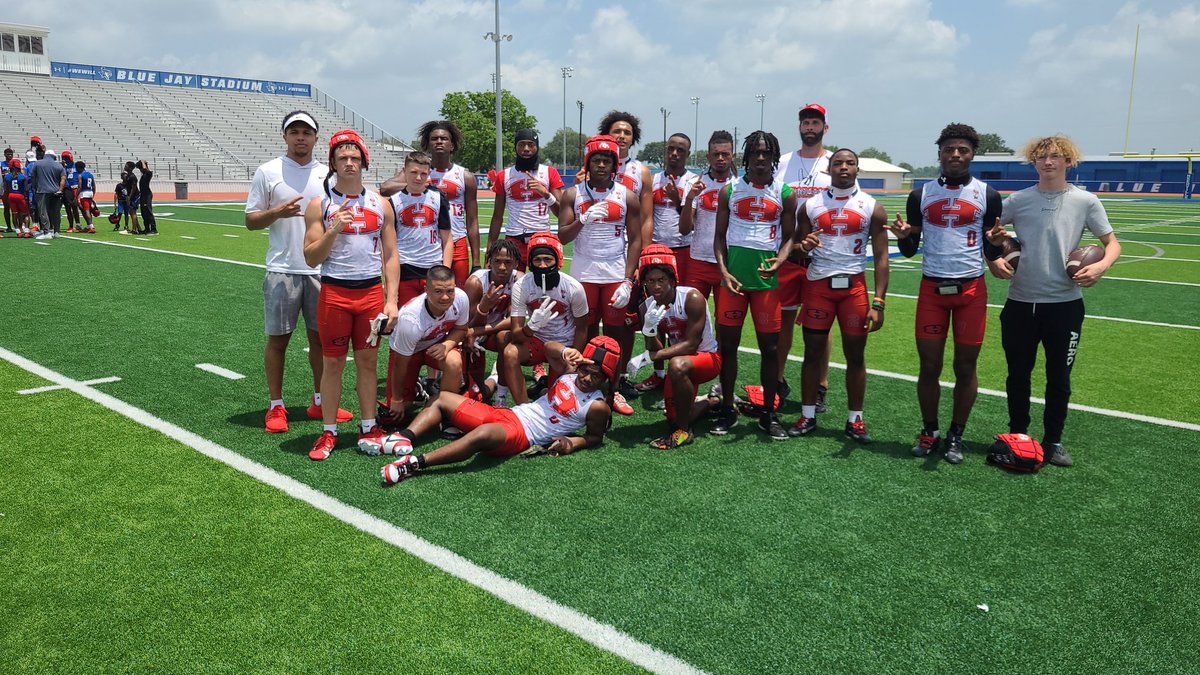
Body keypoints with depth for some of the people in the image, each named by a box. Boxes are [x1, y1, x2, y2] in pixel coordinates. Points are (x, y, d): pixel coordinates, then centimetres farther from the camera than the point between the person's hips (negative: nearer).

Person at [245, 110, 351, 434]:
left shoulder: (327, 174, 9)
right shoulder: (268, 172, 0)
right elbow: (251, 221, 0)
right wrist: (278, 212, -17)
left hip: (321, 270, 3)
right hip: (282, 270, -3)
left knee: (321, 336, 8)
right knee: (278, 338, 3)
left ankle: (320, 403, 21)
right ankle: (276, 407, 14)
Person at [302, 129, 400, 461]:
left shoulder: (380, 204, 7)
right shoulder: (320, 204, 0)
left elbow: (390, 256, 8)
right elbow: (311, 258, -3)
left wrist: (391, 300, 0)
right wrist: (334, 230, -18)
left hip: (372, 292, 2)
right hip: (335, 293, -2)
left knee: (368, 361, 8)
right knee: (333, 363, 4)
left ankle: (368, 429, 19)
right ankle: (328, 433, 15)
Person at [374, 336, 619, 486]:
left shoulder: (597, 407, -5)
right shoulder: (571, 372, 10)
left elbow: (595, 437, 5)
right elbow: (548, 347, 9)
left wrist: (572, 443, -14)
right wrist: (565, 352, -13)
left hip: (524, 436, -8)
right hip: (508, 414, 8)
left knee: (483, 435, -42)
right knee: (442, 399, 4)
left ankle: (415, 464, -44)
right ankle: (404, 439, -15)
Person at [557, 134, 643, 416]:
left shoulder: (627, 196, 2)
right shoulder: (573, 195, 3)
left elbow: (635, 241, 2)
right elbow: (562, 236, -2)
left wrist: (628, 281, -6)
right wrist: (584, 220, -20)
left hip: (617, 275, 0)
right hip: (583, 274, 0)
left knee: (617, 334, 1)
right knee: (586, 333, 5)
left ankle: (615, 389, 10)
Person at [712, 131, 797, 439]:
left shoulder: (785, 194, 6)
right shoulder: (730, 190, 7)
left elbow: (788, 237, 7)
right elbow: (720, 235, 7)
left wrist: (778, 261, -14)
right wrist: (724, 271, -6)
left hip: (766, 277, 0)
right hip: (733, 275, 1)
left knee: (770, 347, 3)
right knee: (728, 343, 5)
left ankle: (768, 413, 15)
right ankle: (727, 409, 18)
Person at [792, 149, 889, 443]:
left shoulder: (872, 208, 1)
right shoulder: (810, 206, 6)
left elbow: (881, 258, -2)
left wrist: (878, 303, -10)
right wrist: (804, 246, -14)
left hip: (854, 286, -1)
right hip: (818, 285, 1)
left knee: (855, 354, 4)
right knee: (813, 351, 4)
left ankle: (855, 419, 14)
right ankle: (807, 415, 15)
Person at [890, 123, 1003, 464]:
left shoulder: (987, 195, 3)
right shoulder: (921, 195, 8)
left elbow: (991, 253, 6)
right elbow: (909, 251, 10)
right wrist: (903, 235, -12)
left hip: (971, 289, -1)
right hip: (932, 288, 1)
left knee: (965, 366, 4)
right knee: (929, 365, 3)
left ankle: (956, 436, 18)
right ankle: (929, 432, 18)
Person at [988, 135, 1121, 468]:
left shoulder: (1085, 201, 0)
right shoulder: (1018, 200, 2)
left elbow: (1112, 243, 4)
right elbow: (990, 234, 12)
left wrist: (1102, 265, -16)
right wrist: (993, 260, -7)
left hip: (1065, 304, -1)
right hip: (1020, 302, 1)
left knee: (1059, 378, 8)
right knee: (1018, 375, 11)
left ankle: (1053, 442, 23)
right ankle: (1017, 437, 27)